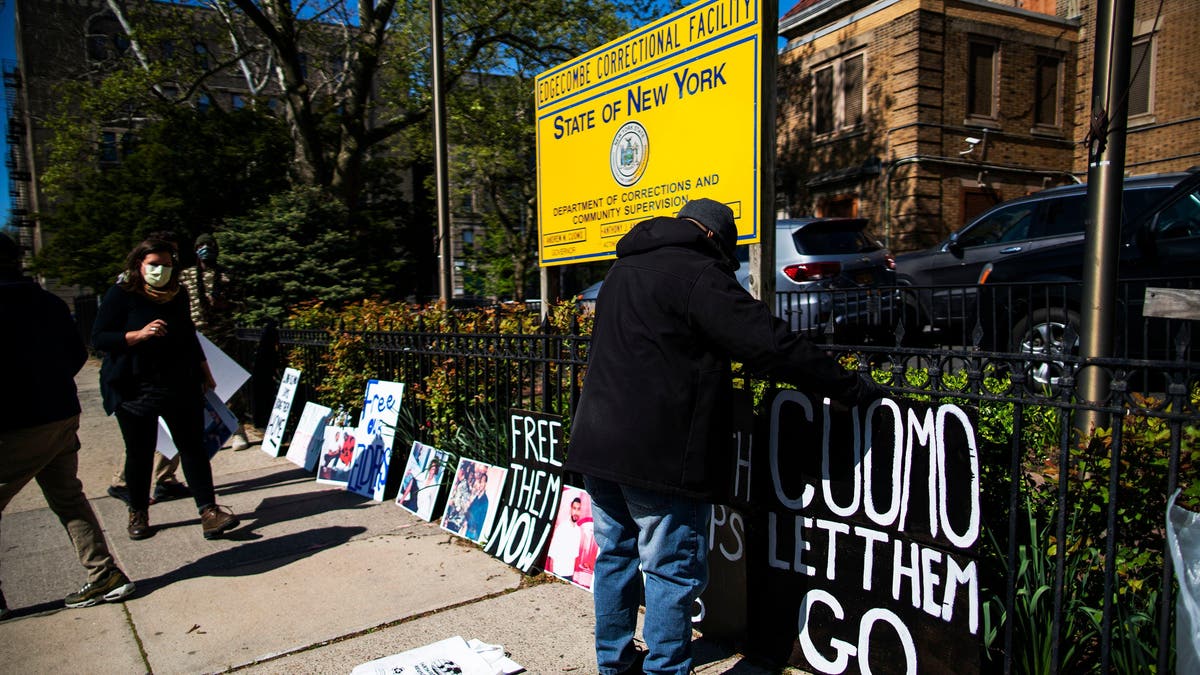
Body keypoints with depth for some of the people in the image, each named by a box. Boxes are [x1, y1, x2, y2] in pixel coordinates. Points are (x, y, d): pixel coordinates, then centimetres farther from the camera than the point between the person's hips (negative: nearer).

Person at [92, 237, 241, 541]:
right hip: (136, 390, -3)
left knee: (193, 447, -1)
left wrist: (204, 370, 22)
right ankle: (138, 514, 26)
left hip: (182, 387, 4)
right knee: (140, 453, 7)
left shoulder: (178, 294, 9)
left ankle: (209, 511, -1)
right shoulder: (121, 295, -5)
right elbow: (99, 338, -10)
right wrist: (140, 334, -24)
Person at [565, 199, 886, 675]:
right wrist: (853, 388, -9)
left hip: (597, 442, 9)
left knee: (615, 554, 19)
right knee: (672, 569, 4)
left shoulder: (624, 268, 15)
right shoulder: (697, 274, -13)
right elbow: (772, 345, -18)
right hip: (659, 454, -9)